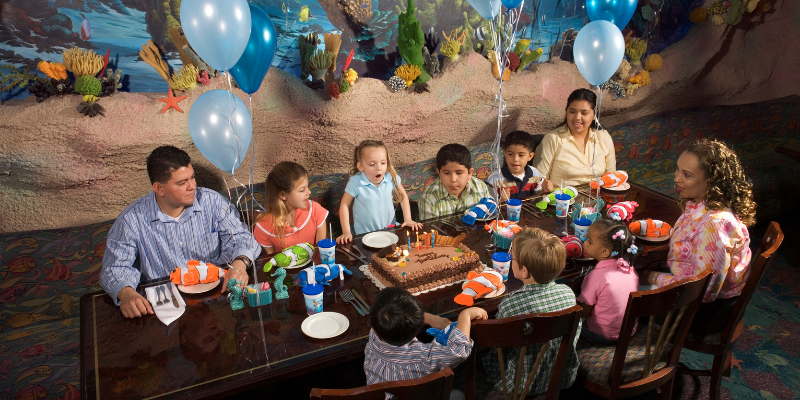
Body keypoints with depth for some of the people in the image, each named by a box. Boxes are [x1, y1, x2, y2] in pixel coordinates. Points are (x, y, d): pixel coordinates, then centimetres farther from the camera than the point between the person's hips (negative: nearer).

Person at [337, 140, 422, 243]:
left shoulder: (391, 178, -7)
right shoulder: (356, 182, -15)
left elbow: (403, 197, 10)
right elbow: (344, 205, -7)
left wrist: (408, 219, 5)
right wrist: (346, 232, -11)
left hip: (390, 230, 3)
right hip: (365, 235, -3)